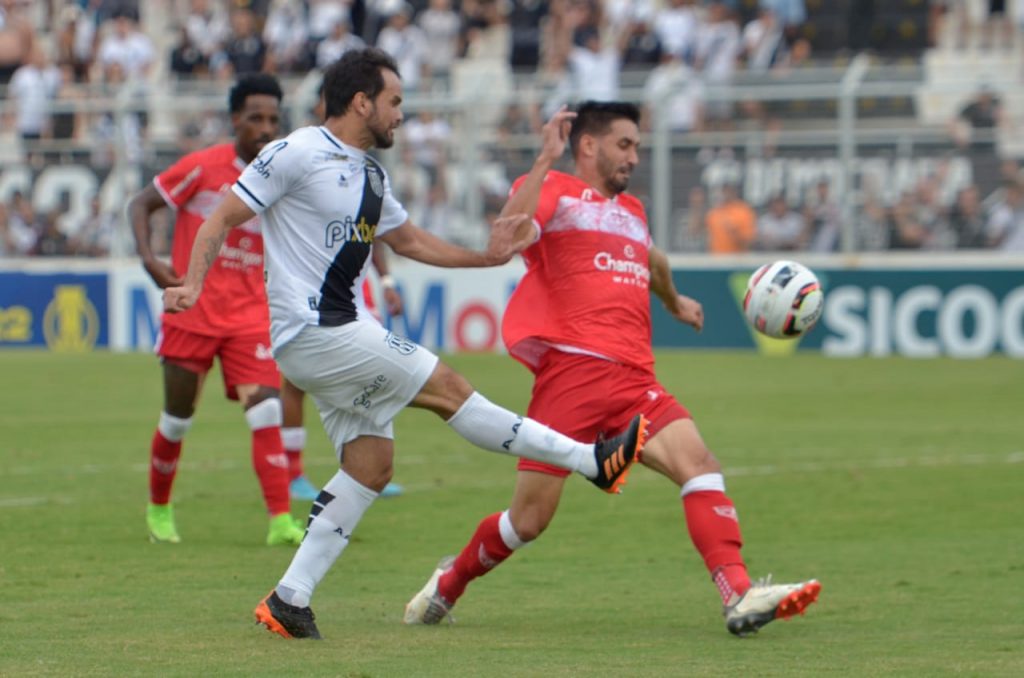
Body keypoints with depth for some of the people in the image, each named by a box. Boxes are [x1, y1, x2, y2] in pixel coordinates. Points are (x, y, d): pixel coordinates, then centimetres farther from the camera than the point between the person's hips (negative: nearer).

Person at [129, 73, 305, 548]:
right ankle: (158, 508, 32)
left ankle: (281, 521, -18)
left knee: (266, 411, -15)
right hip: (191, 310, -2)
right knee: (178, 418, 9)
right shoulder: (203, 168, -9)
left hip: (248, 317, 2)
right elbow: (141, 204, -2)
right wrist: (150, 260, -17)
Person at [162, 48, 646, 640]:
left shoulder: (371, 174, 16)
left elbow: (409, 239, 30)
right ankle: (591, 459, -4)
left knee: (372, 464, 3)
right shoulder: (297, 155, -11)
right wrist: (193, 284, -22)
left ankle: (290, 598, 5)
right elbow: (224, 218, -10)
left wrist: (485, 257, 22)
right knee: (446, 387, -8)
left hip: (345, 333, 10)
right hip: (313, 331, -10)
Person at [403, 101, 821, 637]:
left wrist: (674, 303, 67)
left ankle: (739, 597, -29)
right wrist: (546, 160, -17)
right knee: (529, 519, -3)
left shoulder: (630, 211, 28)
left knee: (699, 463, -18)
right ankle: (450, 582, 24)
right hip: (572, 367, -6)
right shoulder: (551, 191, 5)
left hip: (633, 377, 6)